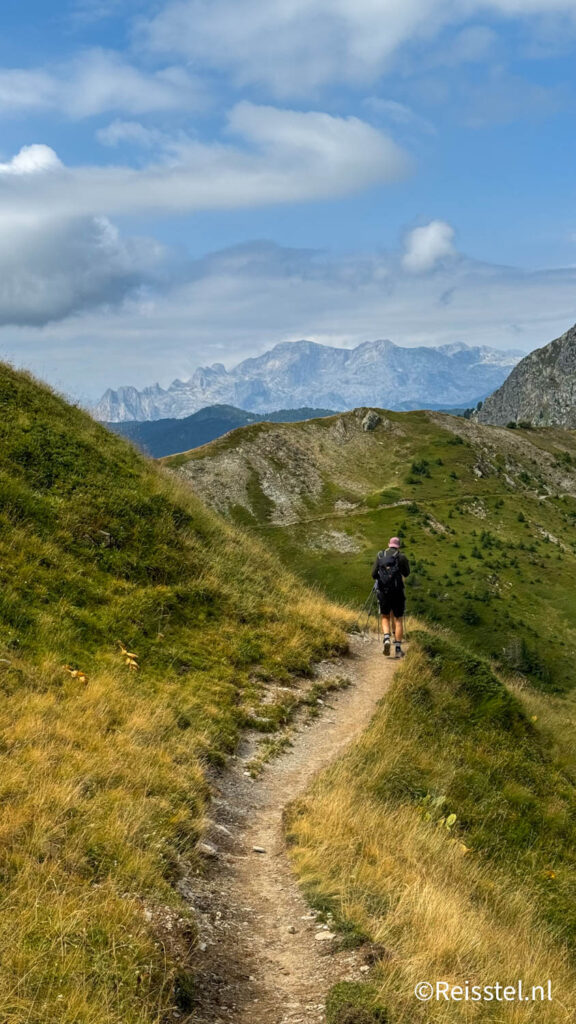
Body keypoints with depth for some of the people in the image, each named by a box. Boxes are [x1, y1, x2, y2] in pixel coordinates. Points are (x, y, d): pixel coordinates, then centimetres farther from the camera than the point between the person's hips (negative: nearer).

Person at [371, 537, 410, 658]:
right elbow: (406, 573, 8)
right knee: (398, 619, 8)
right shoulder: (401, 557, -4)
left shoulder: (380, 555, 4)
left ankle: (386, 639, -7)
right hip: (397, 592, -2)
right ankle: (398, 649, 5)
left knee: (385, 617, 18)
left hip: (383, 591, 2)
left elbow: (374, 574, 1)